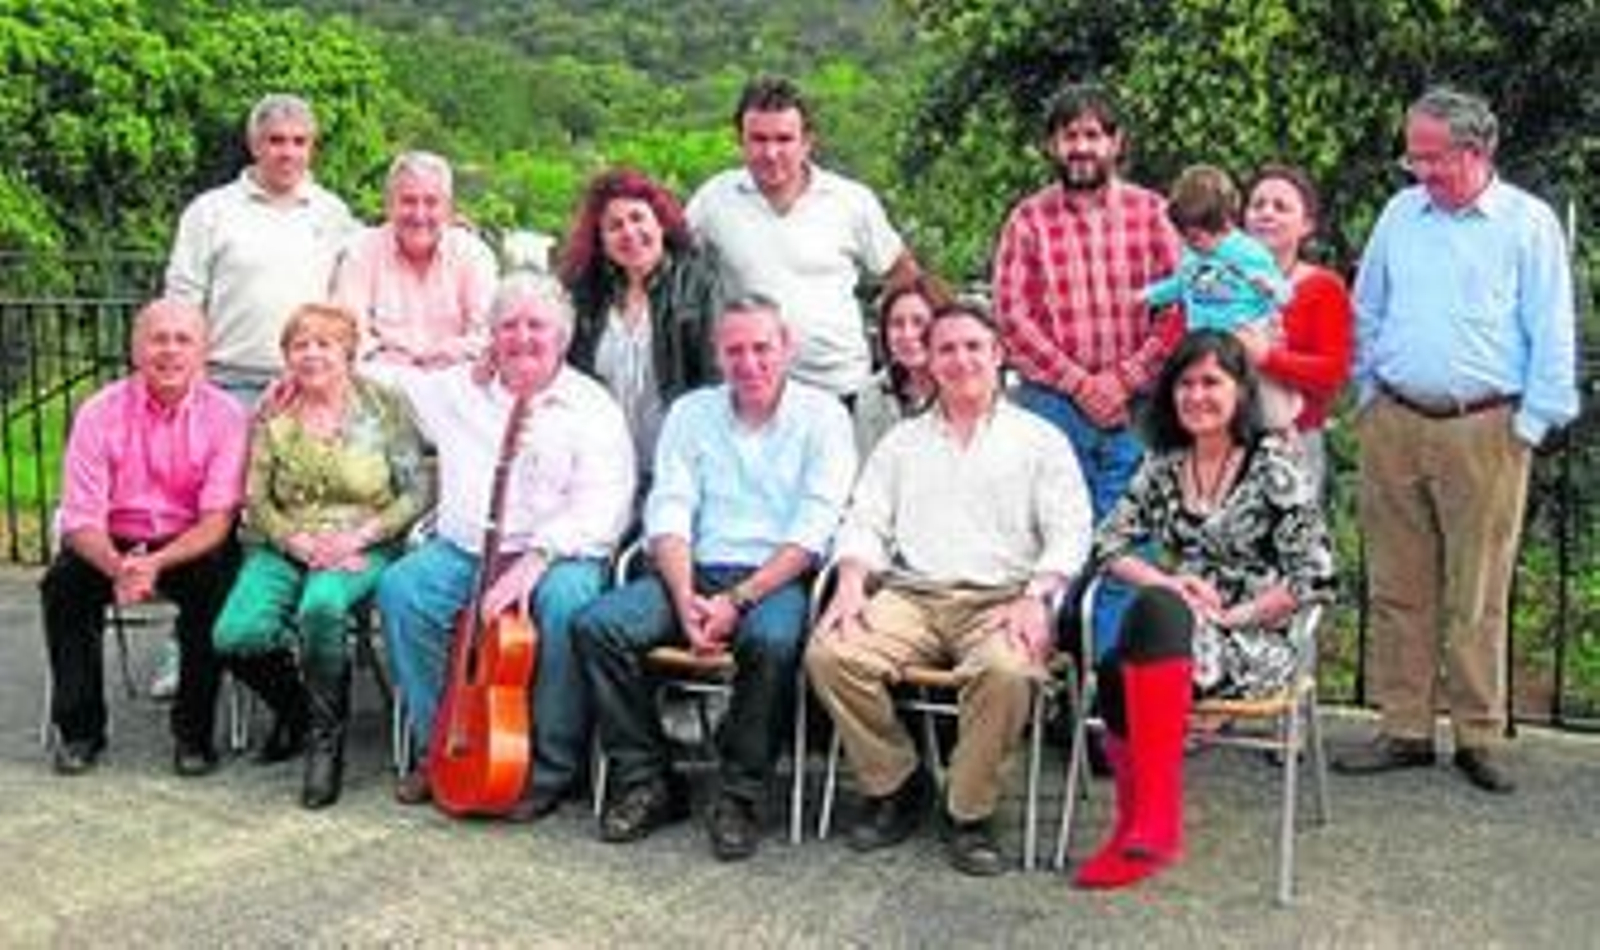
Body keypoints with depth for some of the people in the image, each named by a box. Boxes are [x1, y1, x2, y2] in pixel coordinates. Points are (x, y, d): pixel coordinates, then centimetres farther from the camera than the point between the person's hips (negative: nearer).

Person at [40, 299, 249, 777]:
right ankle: (79, 729, -7)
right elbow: (80, 521, -11)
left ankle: (194, 732, -14)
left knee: (217, 583, -31)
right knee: (63, 583, -25)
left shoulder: (224, 415, -9)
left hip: (192, 544, -1)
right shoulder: (99, 413, -7)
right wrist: (118, 567, -34)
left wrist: (155, 563, -32)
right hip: (115, 543, 2)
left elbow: (217, 519, -14)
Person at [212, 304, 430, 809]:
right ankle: (291, 706, 13)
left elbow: (417, 492, -1)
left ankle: (327, 738, -15)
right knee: (235, 635, -22)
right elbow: (256, 501, 5)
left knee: (321, 606, -37)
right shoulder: (273, 414, 8)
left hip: (362, 549, -3)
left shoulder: (381, 406, 2)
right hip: (285, 546, 3)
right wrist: (299, 542, -13)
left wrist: (358, 537, -13)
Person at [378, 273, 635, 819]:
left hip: (557, 554, -3)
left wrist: (536, 558, -24)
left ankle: (555, 767, -16)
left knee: (566, 603, -35)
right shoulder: (459, 391, 15)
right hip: (462, 549, 4)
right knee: (400, 588, -24)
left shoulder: (592, 408, 2)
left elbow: (600, 508, -11)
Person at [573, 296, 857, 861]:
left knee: (773, 641, -37)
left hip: (777, 579, -4)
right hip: (695, 572, 4)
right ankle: (646, 782, -9)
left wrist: (738, 600, -17)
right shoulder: (690, 413, 14)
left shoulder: (821, 417, 2)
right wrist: (686, 600, -12)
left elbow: (812, 533, -7)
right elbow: (668, 515, 5)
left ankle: (739, 797, -17)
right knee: (595, 624, -20)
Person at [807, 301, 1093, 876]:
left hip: (1000, 599, -3)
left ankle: (971, 812, -14)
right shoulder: (902, 442, 24)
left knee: (1007, 671, -37)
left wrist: (1036, 596, -14)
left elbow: (1069, 532, 5)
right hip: (910, 595, 3)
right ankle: (895, 783, -4)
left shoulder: (1039, 439, 15)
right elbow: (866, 521, 15)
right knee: (829, 652, -25)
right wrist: (852, 581, -6)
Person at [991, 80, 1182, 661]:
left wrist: (1126, 379, -8)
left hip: (1134, 409, 0)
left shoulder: (1151, 212, 8)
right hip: (1051, 403, 0)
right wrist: (1078, 382, -8)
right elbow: (1012, 316, -1)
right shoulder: (1028, 220, 7)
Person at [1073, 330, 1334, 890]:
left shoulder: (1273, 466, -2)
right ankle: (1145, 827, -17)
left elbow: (1314, 576, -7)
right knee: (1116, 672, -32)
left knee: (1153, 611, -35)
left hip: (1255, 645, -4)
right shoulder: (1164, 466, 14)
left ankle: (1151, 821, -33)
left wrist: (1230, 615, -11)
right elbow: (1107, 543, 9)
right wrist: (1169, 582, -9)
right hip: (1170, 633, 4)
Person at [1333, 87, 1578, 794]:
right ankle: (1403, 729, 14)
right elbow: (1367, 314, 19)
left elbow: (1552, 336, 0)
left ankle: (1481, 735, 9)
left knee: (1478, 595, 0)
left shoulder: (1529, 223, 1)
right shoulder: (1400, 214, 11)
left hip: (1484, 430, -3)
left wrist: (1530, 424, -5)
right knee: (1398, 588, 6)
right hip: (1394, 425, 4)